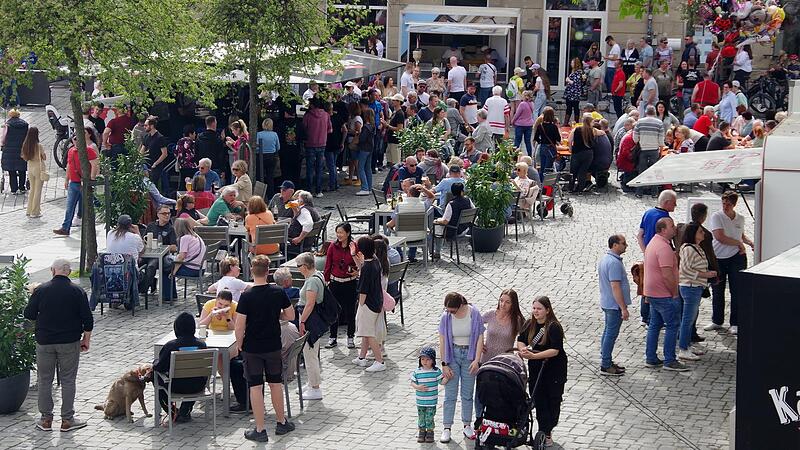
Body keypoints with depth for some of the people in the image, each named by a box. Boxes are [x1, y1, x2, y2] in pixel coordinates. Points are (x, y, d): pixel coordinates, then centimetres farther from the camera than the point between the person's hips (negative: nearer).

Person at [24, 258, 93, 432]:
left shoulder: (40, 290, -5)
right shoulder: (77, 291, -5)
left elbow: (28, 314, 0)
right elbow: (87, 319, -4)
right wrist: (86, 340, 7)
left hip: (44, 342, 1)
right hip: (70, 342, -1)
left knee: (44, 380, 11)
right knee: (68, 380, 6)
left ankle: (46, 419, 15)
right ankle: (67, 419, 8)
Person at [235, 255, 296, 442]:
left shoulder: (246, 296, -16)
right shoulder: (278, 292, -8)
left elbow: (240, 326, -14)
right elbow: (290, 316, 1)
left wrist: (239, 344, 2)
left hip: (252, 348, -2)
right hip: (273, 346, 3)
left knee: (255, 387, 4)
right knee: (276, 384, 17)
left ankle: (260, 430, 9)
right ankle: (281, 423, 29)